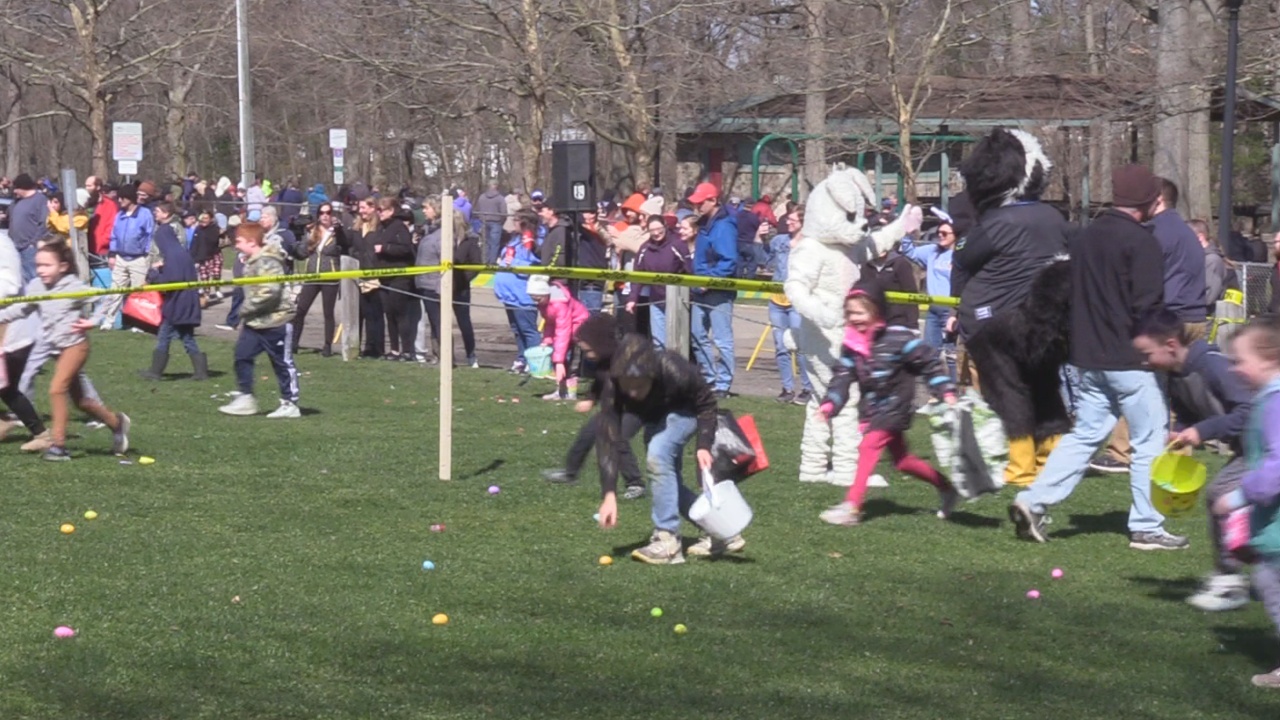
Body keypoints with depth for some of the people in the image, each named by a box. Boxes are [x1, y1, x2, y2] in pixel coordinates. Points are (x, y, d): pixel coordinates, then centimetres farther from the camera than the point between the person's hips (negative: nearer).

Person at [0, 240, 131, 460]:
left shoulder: (75, 287, -14)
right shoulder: (35, 287, 0)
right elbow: (21, 309, 12)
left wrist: (92, 321, -10)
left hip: (75, 345, -7)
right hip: (56, 348, 7)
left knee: (57, 388, -21)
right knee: (79, 399, 13)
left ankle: (58, 443, -15)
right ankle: (116, 422, 35)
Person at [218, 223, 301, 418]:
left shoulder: (267, 263, -20)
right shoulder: (251, 262, 11)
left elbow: (269, 292, -30)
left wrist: (247, 308, -21)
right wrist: (247, 310, 8)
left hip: (275, 321, -10)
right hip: (255, 322, 10)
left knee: (283, 363, 1)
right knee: (242, 356, 6)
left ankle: (290, 404, 10)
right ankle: (245, 398, 13)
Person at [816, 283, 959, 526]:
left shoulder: (897, 338, -17)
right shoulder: (852, 344, 0)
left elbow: (929, 362, -11)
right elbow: (842, 376, -1)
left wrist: (946, 392, -14)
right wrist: (829, 404, -16)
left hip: (895, 406, -7)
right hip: (871, 409, 7)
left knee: (868, 446, -22)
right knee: (901, 459, 16)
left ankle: (852, 506, -25)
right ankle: (945, 486, 35)